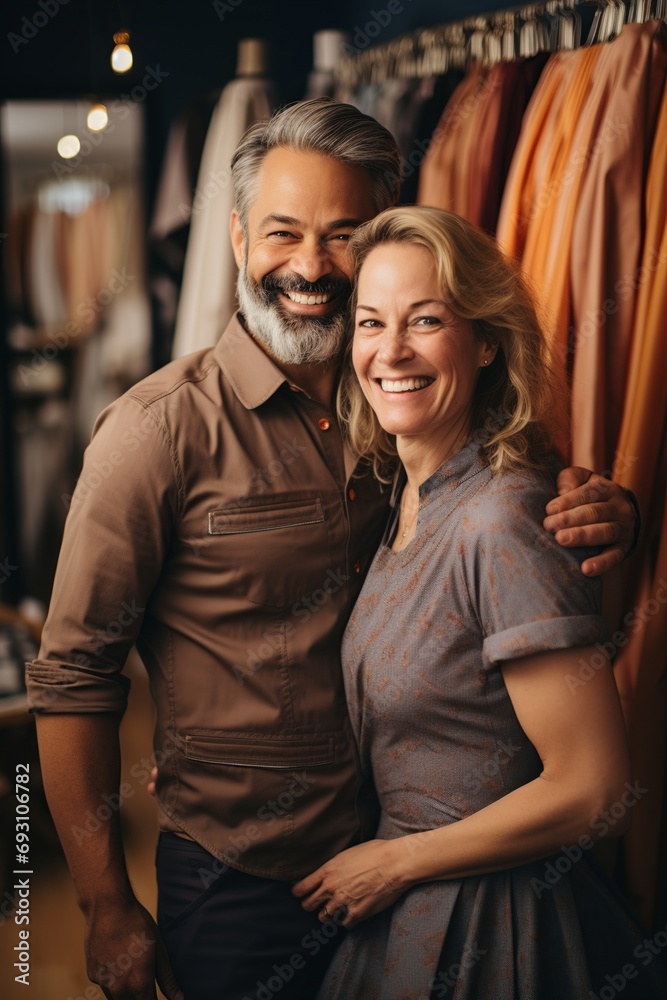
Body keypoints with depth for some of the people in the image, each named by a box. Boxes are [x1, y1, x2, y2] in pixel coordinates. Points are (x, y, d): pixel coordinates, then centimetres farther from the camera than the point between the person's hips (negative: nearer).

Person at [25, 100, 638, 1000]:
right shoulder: (161, 429, -15)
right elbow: (73, 680, -12)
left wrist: (602, 523, -14)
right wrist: (107, 909, -11)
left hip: (398, 857, 5)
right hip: (239, 884, -5)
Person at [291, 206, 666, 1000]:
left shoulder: (502, 523, -24)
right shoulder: (408, 502, 1)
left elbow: (593, 791, -24)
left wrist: (393, 861, -14)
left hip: (485, 931, -8)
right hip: (403, 907, 8)